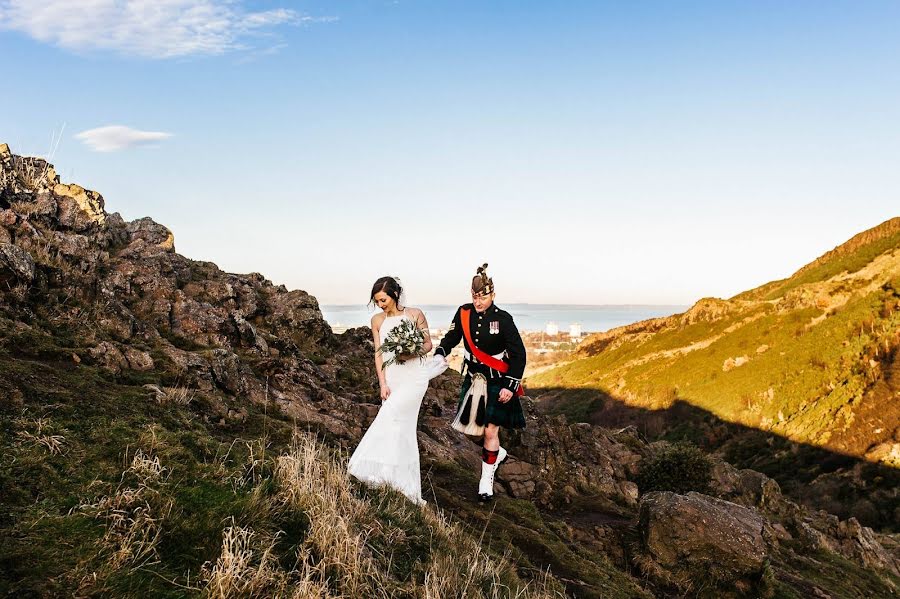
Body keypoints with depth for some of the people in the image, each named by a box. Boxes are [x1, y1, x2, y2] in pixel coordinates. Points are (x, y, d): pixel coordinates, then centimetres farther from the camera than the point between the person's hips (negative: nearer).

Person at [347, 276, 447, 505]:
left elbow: (428, 343, 3)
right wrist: (383, 384, -6)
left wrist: (412, 353, -17)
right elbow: (378, 354, 3)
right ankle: (408, 490, 13)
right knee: (400, 430, 5)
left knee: (390, 417, -22)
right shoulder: (377, 320, 5)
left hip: (413, 376, -3)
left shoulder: (415, 314, -4)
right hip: (391, 377, 4)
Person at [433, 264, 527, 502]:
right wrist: (440, 354, -15)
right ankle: (498, 453, 43)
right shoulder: (463, 313, -5)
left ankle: (486, 480, 11)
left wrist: (511, 386, -17)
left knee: (490, 430, -4)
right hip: (473, 378, 5)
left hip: (497, 381, -5)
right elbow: (451, 337, 6)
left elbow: (518, 354, -14)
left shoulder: (503, 319, -17)